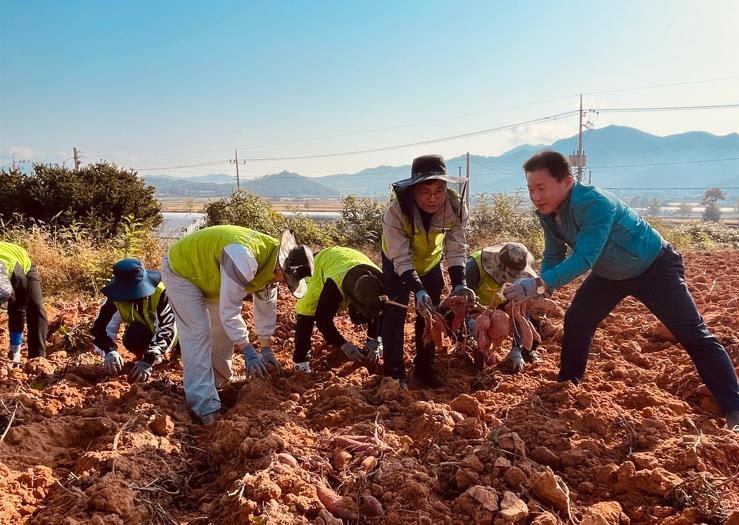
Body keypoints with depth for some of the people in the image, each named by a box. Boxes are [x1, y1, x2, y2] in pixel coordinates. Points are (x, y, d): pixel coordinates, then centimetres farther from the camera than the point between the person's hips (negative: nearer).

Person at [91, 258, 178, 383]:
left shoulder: (160, 293, -38)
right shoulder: (116, 298, -25)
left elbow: (166, 330, -42)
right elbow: (101, 326, -27)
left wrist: (148, 361, -54)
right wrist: (110, 351, -49)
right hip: (144, 333, 1)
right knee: (132, 341, -29)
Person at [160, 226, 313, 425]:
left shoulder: (272, 261, -10)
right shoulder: (243, 259, -40)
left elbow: (266, 305, -1)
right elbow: (229, 309, -36)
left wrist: (267, 349, 0)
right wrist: (248, 351, -31)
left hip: (207, 273, 9)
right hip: (181, 270, -9)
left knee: (224, 328, 13)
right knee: (198, 334, -17)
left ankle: (220, 381, 34)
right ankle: (205, 409, -15)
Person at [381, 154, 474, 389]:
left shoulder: (456, 207, -30)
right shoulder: (395, 212, -39)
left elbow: (455, 250, -23)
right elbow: (402, 260, -36)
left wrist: (459, 284, -36)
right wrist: (419, 291, -48)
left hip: (431, 260, 3)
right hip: (397, 261, -3)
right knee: (396, 311, -12)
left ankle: (424, 368, 21)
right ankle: (394, 372, 1)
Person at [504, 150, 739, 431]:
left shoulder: (595, 203, -39)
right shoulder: (547, 213, -14)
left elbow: (583, 259, -45)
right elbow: (554, 257, -4)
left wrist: (538, 284, -54)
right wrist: (539, 292, -20)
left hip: (654, 267, -7)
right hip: (610, 273, 7)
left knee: (694, 334, -6)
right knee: (575, 322, 4)